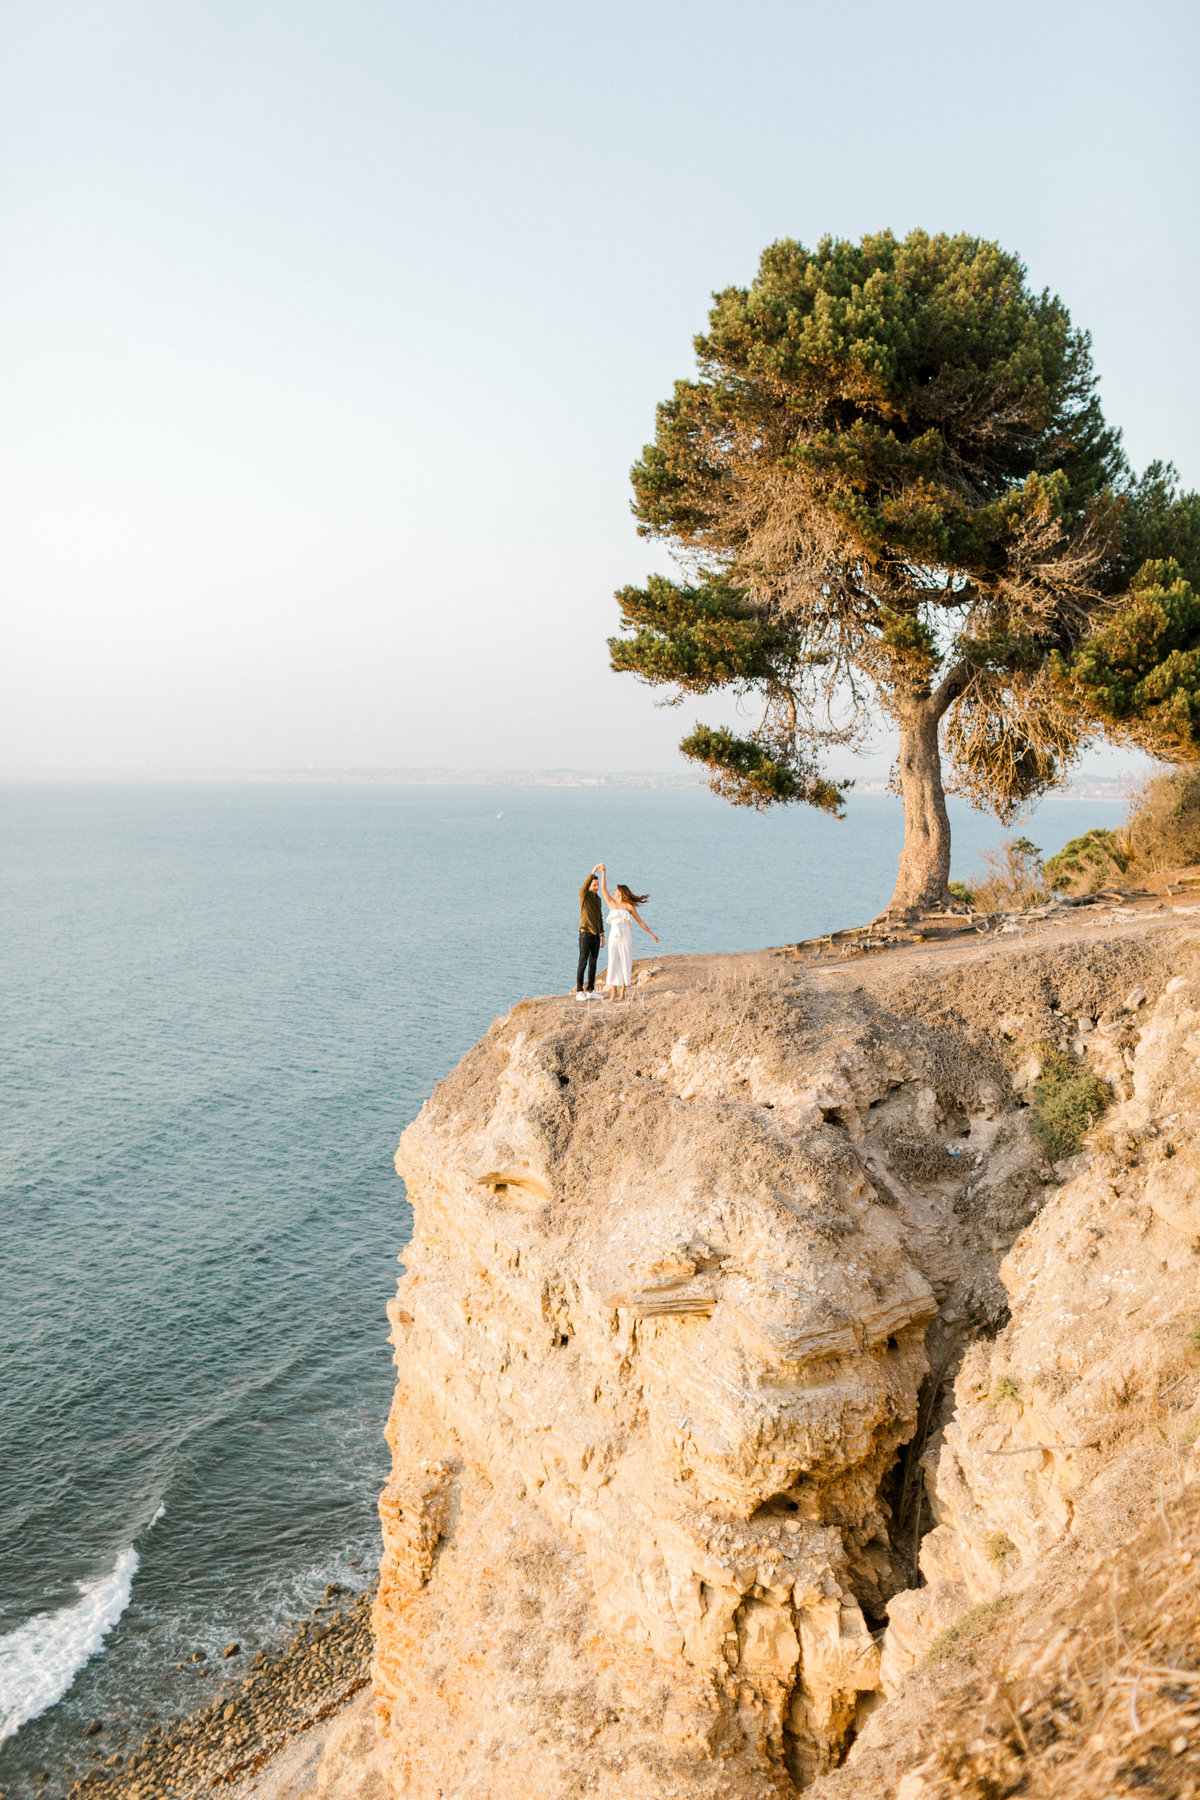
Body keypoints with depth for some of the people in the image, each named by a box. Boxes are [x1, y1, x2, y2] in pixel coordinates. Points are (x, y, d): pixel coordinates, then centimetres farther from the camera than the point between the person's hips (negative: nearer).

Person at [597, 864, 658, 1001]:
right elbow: (603, 888, 6)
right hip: (614, 937, 2)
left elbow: (641, 922, 10)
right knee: (613, 963, -3)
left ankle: (622, 993, 2)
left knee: (625, 963, -1)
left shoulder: (629, 907, 6)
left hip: (626, 938, -2)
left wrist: (652, 935, 8)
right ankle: (613, 992, 1)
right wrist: (603, 872, -2)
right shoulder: (611, 904, 13)